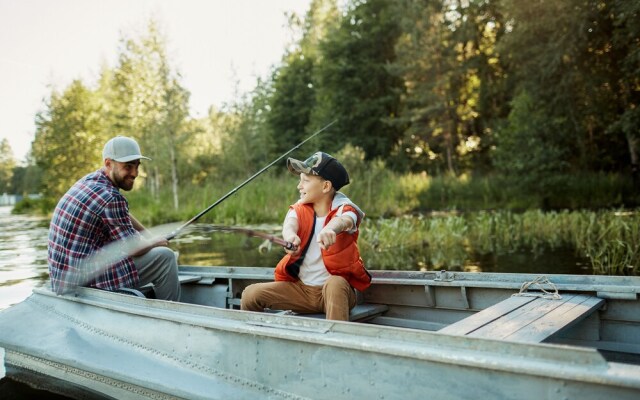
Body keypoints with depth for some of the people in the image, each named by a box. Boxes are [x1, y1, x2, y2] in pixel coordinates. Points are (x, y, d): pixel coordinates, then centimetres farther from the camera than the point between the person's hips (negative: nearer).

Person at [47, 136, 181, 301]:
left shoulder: (90, 180, 9)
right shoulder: (110, 198, -20)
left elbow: (124, 217, 22)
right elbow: (134, 248, -14)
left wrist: (151, 239, 14)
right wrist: (158, 242, 5)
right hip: (87, 281, -10)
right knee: (166, 256, -7)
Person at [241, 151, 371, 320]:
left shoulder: (343, 208, -8)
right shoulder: (299, 210, 2)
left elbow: (343, 220, -34)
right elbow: (290, 223, -23)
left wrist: (330, 229, -60)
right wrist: (290, 235, -49)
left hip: (337, 288, -4)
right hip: (300, 288, 4)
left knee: (335, 284, -38)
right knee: (251, 294, -11)